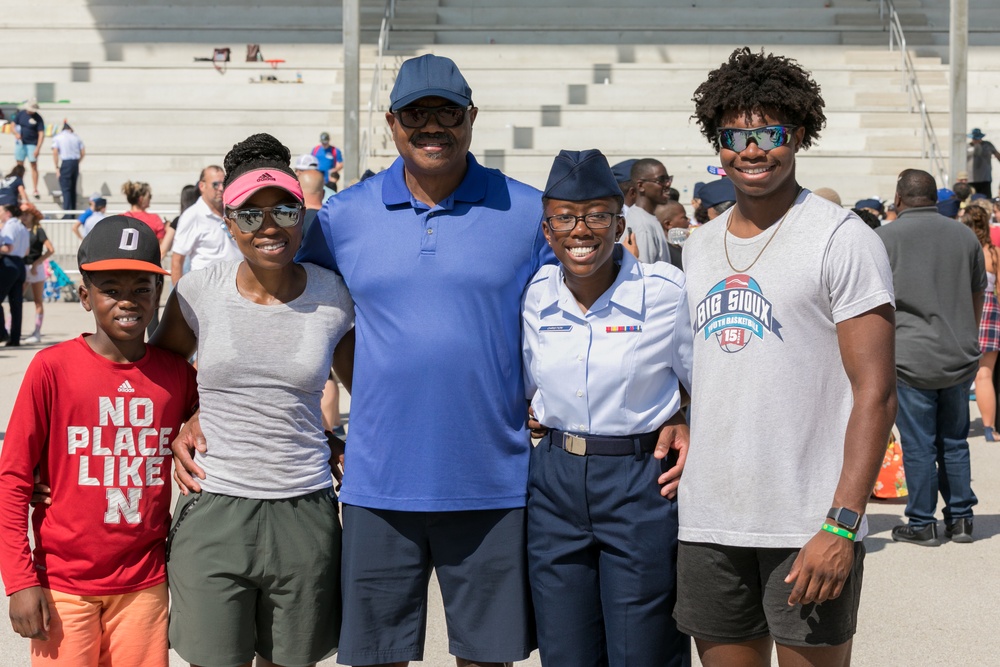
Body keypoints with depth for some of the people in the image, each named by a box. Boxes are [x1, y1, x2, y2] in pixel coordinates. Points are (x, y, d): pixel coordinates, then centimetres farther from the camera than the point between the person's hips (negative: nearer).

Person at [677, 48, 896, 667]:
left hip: (810, 525, -5)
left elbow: (875, 393, -10)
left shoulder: (843, 240, -6)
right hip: (707, 522, 5)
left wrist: (841, 525, -17)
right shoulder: (699, 248, 13)